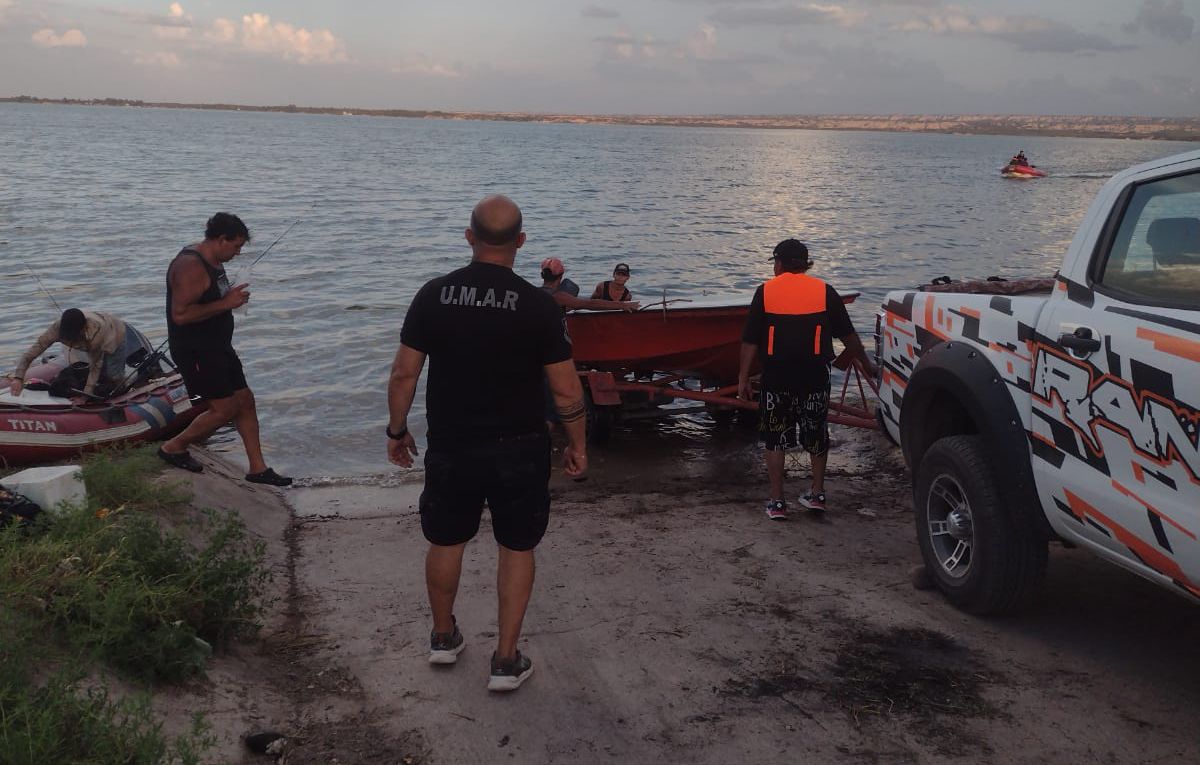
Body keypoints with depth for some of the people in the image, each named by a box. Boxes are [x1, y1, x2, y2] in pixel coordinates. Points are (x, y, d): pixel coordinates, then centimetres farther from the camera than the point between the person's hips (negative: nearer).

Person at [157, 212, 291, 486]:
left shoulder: (212, 261, 12)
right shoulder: (191, 266, -21)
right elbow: (180, 314, -29)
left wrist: (232, 298, 11)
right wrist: (226, 303, -24)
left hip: (217, 346, 10)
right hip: (194, 351, -10)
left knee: (245, 400, 9)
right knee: (224, 408, -8)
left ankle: (257, 468, 15)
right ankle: (173, 448, 12)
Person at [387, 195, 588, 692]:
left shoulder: (433, 296, -7)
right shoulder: (539, 306, -13)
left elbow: (404, 373, -3)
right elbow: (567, 390, -10)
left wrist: (397, 431, 11)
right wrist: (577, 446, 5)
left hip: (450, 447, 2)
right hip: (519, 449, -2)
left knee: (446, 542, 21)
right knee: (517, 549, 14)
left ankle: (444, 637, 40)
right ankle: (506, 660, 17)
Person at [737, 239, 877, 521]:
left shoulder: (765, 292, 0)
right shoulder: (824, 291, 2)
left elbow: (750, 341, -2)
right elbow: (848, 335, 7)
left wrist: (743, 377, 5)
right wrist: (866, 364, 19)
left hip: (776, 376, -1)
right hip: (814, 375, 1)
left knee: (775, 436, 7)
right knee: (816, 434, 17)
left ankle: (777, 502, 8)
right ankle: (817, 494, 23)